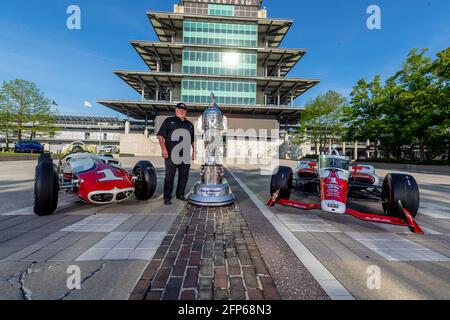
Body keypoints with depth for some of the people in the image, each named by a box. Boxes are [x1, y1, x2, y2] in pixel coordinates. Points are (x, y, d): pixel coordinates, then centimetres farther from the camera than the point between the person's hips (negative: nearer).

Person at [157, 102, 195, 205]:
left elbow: (193, 140, 25)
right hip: (171, 155, -4)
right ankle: (167, 197, 9)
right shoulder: (169, 121, 8)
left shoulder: (190, 124, 21)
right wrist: (164, 148, -12)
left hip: (185, 156, 4)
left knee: (184, 176, 9)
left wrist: (194, 151, 17)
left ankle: (180, 194, 25)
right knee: (169, 177, -1)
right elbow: (160, 135, 1)